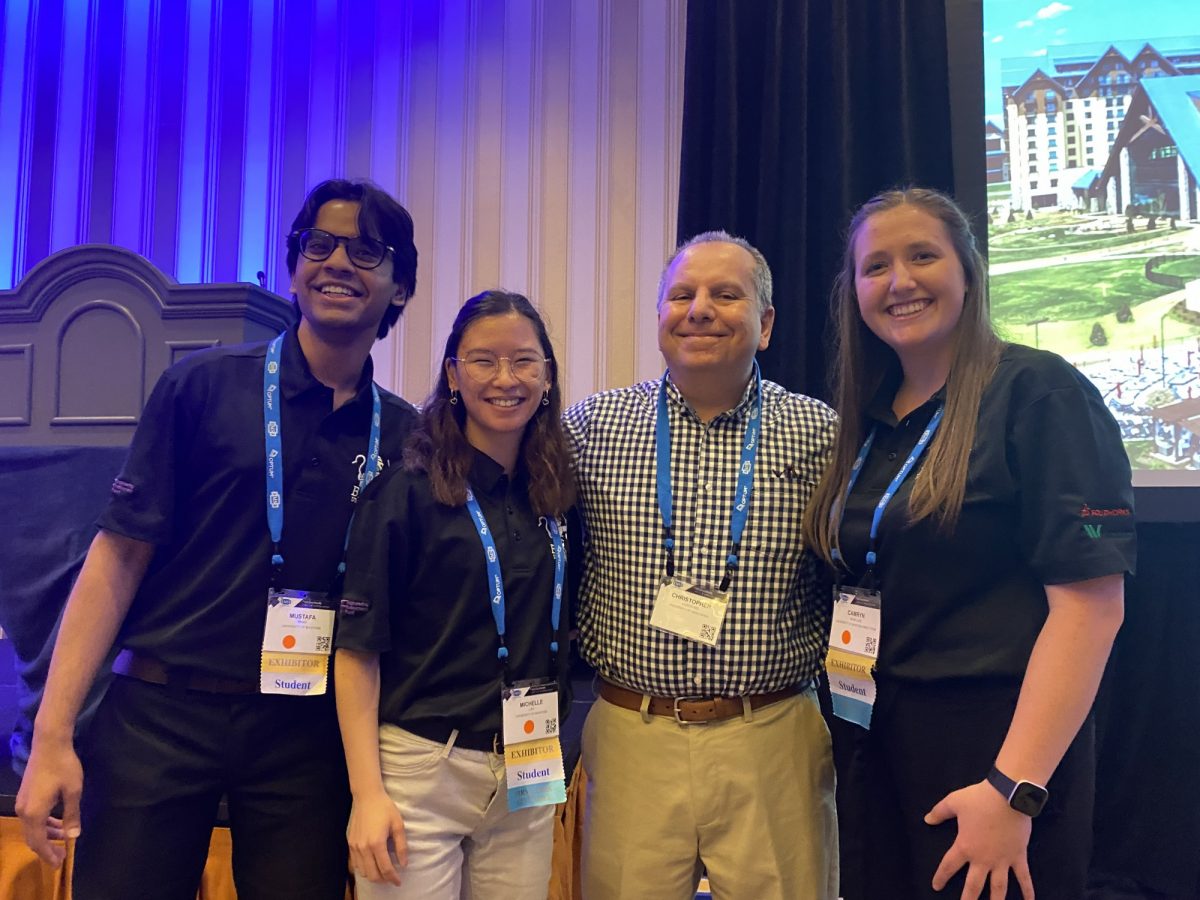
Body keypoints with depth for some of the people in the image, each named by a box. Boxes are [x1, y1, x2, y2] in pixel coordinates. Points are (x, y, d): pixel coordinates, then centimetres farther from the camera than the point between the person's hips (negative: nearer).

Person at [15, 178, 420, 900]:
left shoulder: (404, 435, 3)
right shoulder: (204, 386, -3)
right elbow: (119, 554, -4)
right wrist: (53, 735, -8)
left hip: (305, 733, 2)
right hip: (160, 717, -1)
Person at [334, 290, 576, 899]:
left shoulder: (559, 495, 4)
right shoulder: (406, 489, -10)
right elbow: (358, 648, -10)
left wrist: (558, 759, 11)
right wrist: (366, 792, -13)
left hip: (528, 778, 4)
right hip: (419, 772, -4)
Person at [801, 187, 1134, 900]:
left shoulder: (1040, 394, -11)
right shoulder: (869, 421, 9)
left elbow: (1090, 602, -18)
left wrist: (1014, 789, -23)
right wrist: (849, 723, 4)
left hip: (992, 748, -6)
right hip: (871, 747, 7)